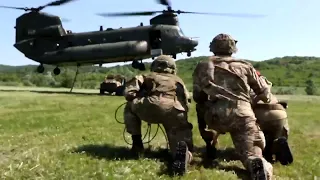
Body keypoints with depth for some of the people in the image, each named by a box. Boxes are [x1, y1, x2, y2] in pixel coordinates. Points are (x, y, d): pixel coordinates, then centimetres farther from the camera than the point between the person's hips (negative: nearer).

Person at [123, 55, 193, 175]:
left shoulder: (148, 77, 32)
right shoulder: (178, 80, 39)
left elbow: (129, 93, 19)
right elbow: (187, 102, 29)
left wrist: (137, 100, 39)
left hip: (153, 107, -1)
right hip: (176, 113, 2)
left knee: (130, 107, 31)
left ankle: (137, 143, 24)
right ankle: (182, 149, -25)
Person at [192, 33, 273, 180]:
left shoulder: (203, 67, 18)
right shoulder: (245, 66, 19)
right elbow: (265, 95, 20)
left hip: (216, 115, 1)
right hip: (243, 115, 0)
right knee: (251, 151, 4)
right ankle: (258, 164, -32)